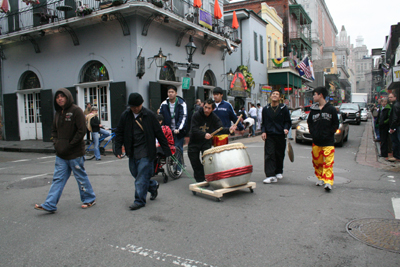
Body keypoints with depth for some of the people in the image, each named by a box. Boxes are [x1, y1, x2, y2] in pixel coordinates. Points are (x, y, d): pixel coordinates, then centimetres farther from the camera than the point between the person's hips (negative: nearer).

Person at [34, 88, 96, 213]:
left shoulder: (76, 110, -11)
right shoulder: (58, 112, 12)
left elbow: (81, 131, -16)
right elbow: (54, 130, 20)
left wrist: (69, 145, -15)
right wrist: (56, 143, 3)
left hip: (75, 153, -6)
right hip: (61, 154, 7)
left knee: (81, 177, 5)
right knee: (58, 178, 7)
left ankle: (89, 199, 22)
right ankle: (49, 205, 10)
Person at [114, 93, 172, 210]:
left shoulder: (149, 115, -7)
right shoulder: (125, 115, 3)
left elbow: (159, 133, -4)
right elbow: (119, 133, 9)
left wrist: (166, 150, -3)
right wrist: (118, 149, -1)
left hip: (146, 152, -5)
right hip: (132, 151, 5)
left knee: (142, 176, -6)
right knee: (136, 174, 12)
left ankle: (139, 200, 6)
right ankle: (153, 186, 35)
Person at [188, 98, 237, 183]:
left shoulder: (214, 117, -6)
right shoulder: (196, 115, -13)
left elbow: (220, 128, -18)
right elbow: (194, 129, -23)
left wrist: (229, 129, -39)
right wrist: (204, 134, -39)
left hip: (206, 142, 0)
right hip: (194, 142, 0)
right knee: (195, 163, 4)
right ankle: (200, 181, 19)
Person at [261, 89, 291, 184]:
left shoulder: (284, 108, 5)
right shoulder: (265, 109, 10)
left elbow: (288, 122, 8)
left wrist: (286, 128, -11)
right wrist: (263, 131, 0)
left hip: (280, 135, 0)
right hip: (269, 135, 0)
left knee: (280, 155, 9)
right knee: (269, 155, -10)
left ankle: (279, 172, 29)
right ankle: (271, 175, -11)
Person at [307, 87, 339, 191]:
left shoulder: (331, 109, -1)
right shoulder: (313, 109, 9)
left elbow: (336, 124, 3)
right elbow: (309, 122, 17)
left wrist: (328, 133, -6)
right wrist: (313, 133, 4)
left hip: (328, 141, -4)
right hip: (316, 141, 4)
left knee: (328, 162, -9)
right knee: (317, 161, 10)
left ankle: (328, 182, -10)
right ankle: (320, 178, 26)